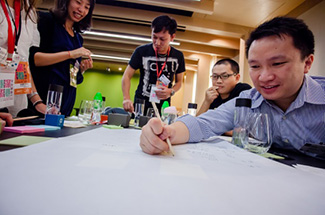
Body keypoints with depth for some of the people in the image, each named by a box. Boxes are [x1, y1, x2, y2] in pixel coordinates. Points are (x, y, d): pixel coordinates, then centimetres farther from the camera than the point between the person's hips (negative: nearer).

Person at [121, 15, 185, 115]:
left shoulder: (178, 56, -1)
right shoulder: (141, 51, -6)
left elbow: (179, 82, 10)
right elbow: (127, 76, -4)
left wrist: (171, 91, -11)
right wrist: (126, 98, -20)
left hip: (163, 107, 2)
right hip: (141, 105, -1)